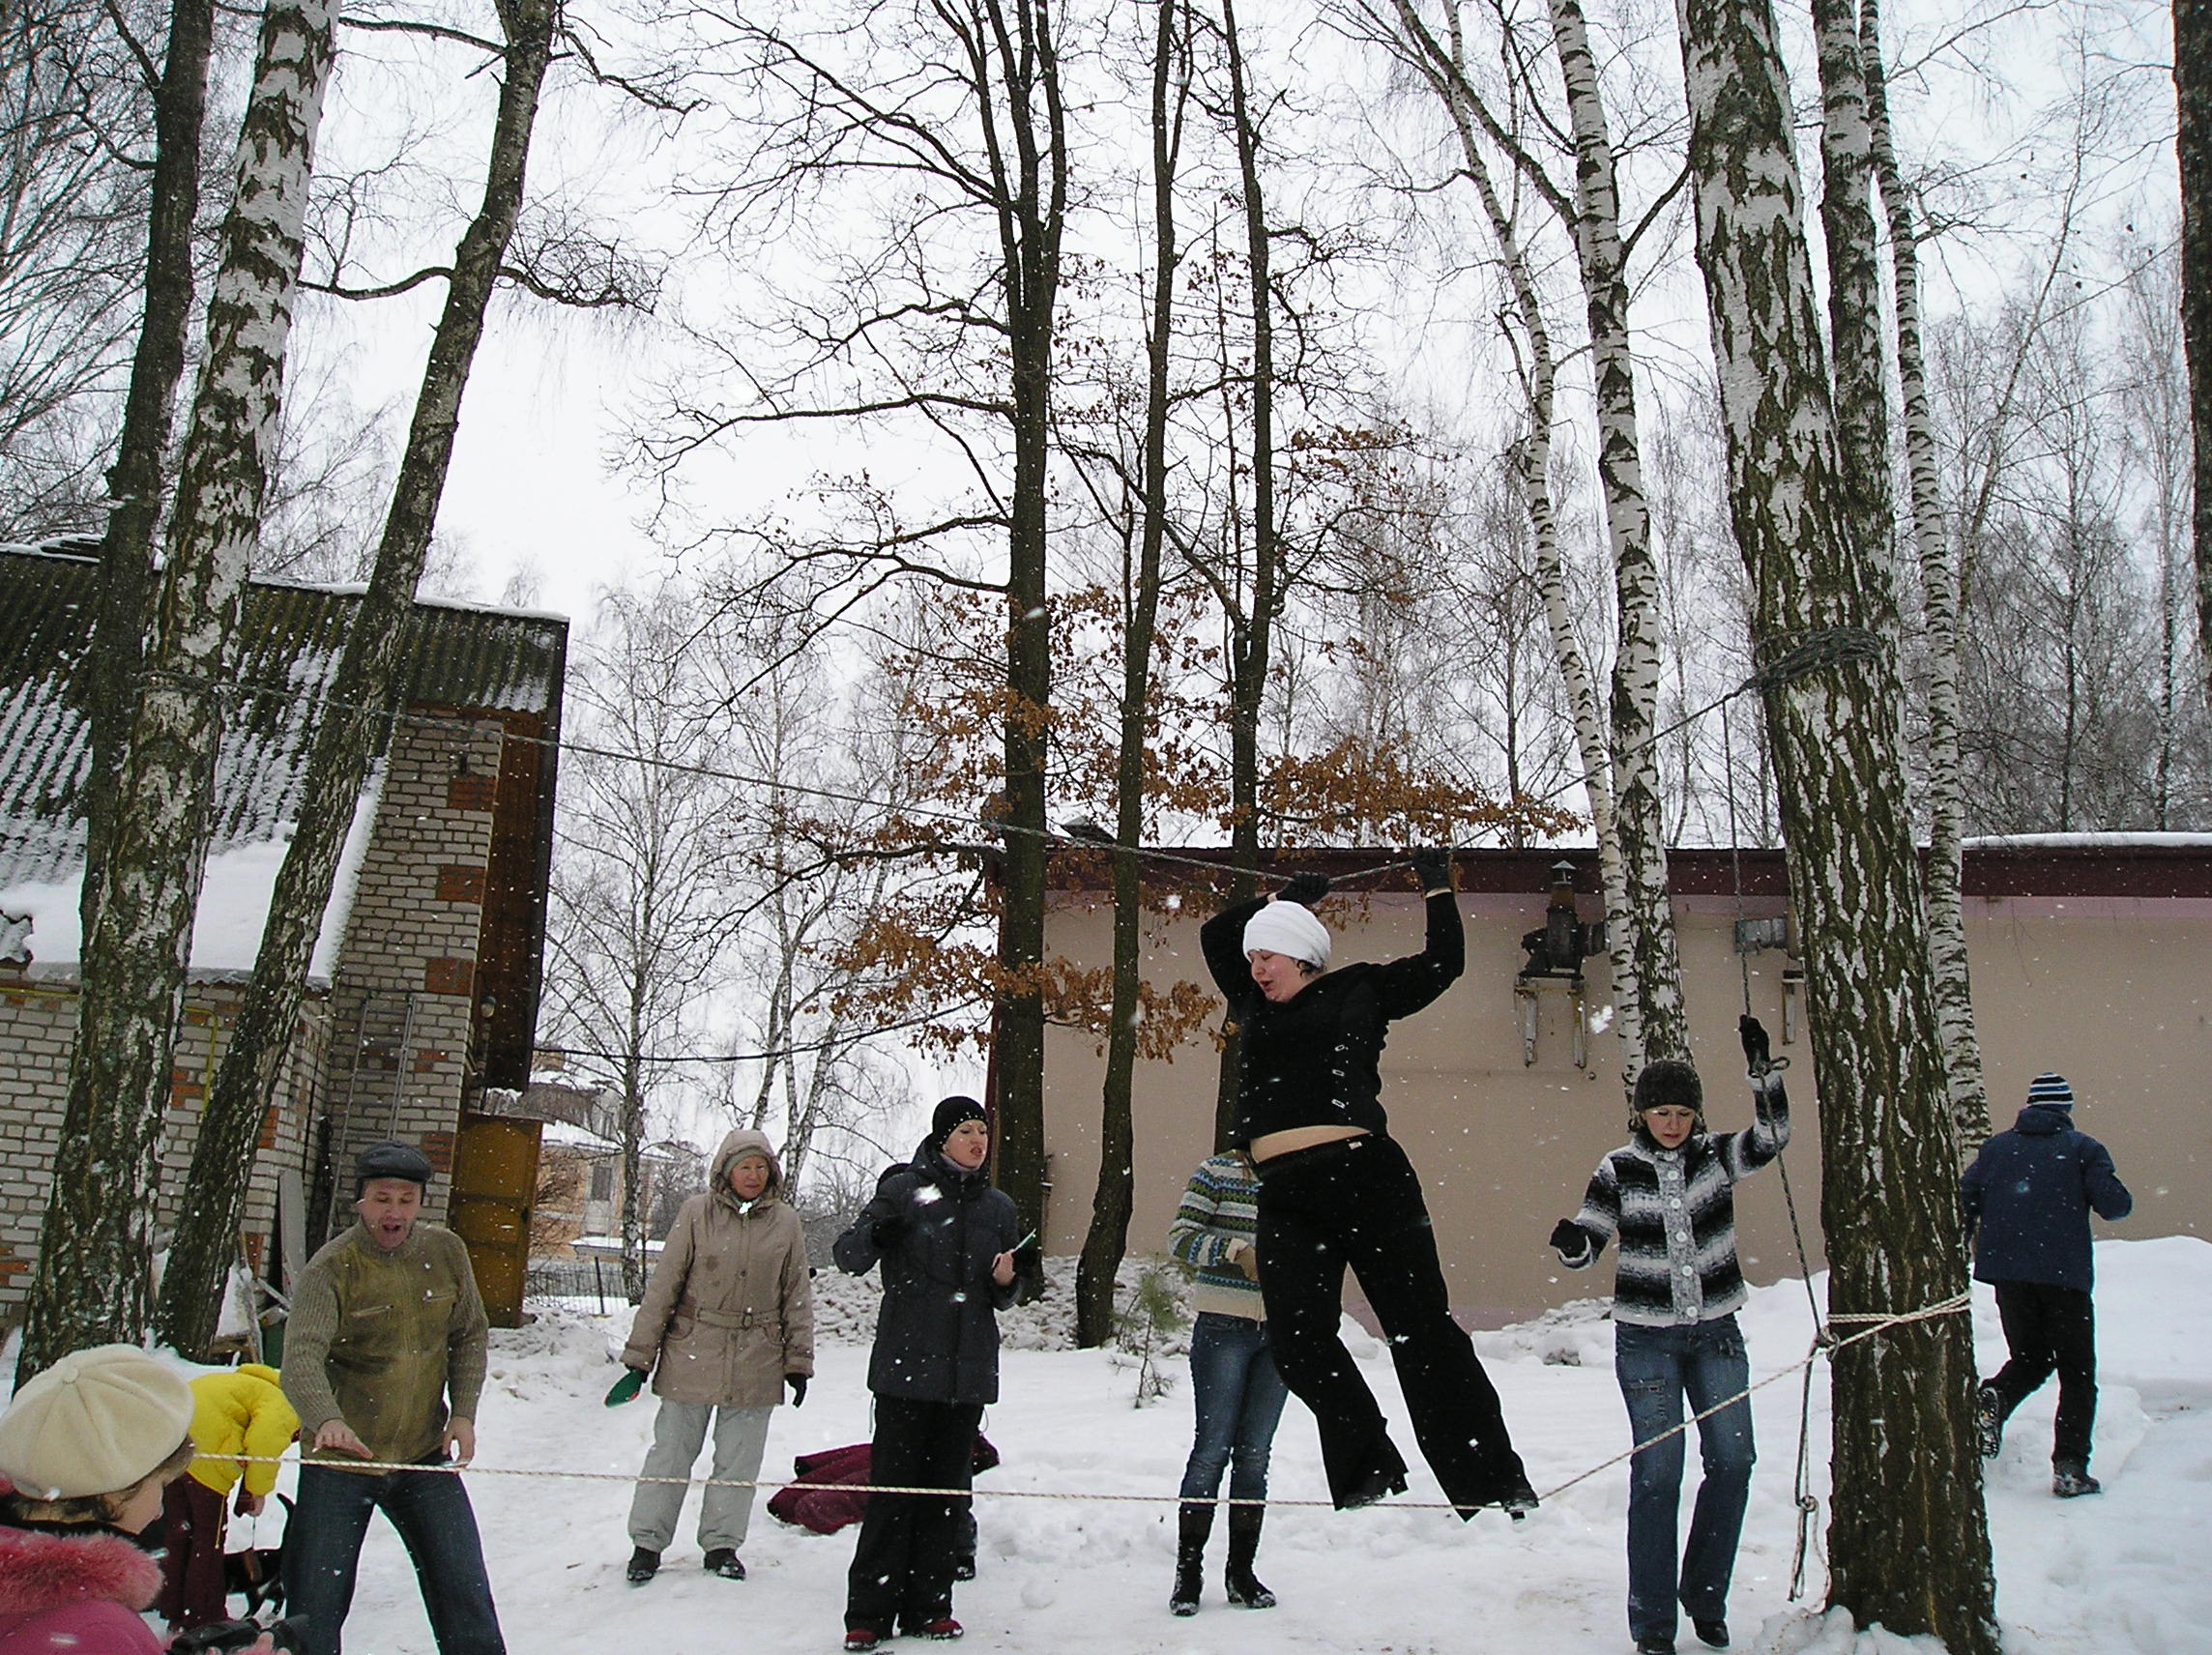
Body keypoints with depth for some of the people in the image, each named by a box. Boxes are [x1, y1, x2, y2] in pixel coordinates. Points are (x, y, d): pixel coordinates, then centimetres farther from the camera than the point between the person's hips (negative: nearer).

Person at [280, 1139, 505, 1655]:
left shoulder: (446, 1252, -2)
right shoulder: (330, 1270, -15)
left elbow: (469, 1335, 10)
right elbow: (302, 1358, -28)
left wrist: (463, 1412, -3)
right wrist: (326, 1420, -46)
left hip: (424, 1456, 3)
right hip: (339, 1460, -3)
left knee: (465, 1593, 7)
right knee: (314, 1608, 5)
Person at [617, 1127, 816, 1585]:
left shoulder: (785, 1221, 3)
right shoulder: (697, 1213, -3)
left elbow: (797, 1296, 9)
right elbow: (663, 1284, 0)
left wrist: (799, 1360, 8)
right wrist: (640, 1352, 0)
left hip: (756, 1362, 2)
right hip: (692, 1354, -2)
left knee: (739, 1460, 9)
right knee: (671, 1452, 6)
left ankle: (722, 1543, 23)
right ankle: (647, 1543, 19)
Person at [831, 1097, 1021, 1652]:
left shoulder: (997, 1206, 12)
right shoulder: (905, 1189, -2)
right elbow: (850, 1258, -9)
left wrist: (1005, 1281, -3)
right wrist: (876, 1229, -30)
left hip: (969, 1371, 5)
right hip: (907, 1364, -4)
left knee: (946, 1492, 8)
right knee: (894, 1490, -4)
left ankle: (926, 1608, 17)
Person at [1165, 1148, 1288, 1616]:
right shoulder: (1217, 1171, -4)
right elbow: (1180, 1236, -8)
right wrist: (1238, 1251, -20)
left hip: (1280, 1330, 4)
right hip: (1224, 1326, -4)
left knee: (1255, 1454, 8)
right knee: (1213, 1447, -3)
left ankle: (1241, 1573, 17)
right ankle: (1188, 1572, 7)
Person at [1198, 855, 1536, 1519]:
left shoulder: (1360, 989, 11)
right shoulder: (1253, 1005, 22)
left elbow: (1442, 963, 20)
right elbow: (1214, 934, 33)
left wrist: (1438, 890, 22)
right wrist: (1286, 898, 34)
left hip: (1366, 1176, -4)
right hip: (1286, 1196, 4)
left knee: (1420, 1327, -4)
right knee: (1297, 1338, -12)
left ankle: (1490, 1482, 0)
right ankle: (1367, 1470, 3)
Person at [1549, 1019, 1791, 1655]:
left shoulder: (1715, 1155, 0)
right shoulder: (1620, 1169, -4)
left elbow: (1772, 1137, -16)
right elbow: (1588, 1243, -5)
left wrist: (1762, 1068, -27)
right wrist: (1570, 1241, -28)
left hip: (1715, 1332, 3)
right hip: (1647, 1339, -3)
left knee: (1731, 1461, 3)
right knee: (1658, 1472, -3)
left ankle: (1705, 1597, 23)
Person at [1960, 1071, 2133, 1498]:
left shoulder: (1997, 1146, 9)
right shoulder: (2082, 1149, 0)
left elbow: (1964, 1198, 6)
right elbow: (2114, 1205, -8)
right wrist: (2123, 1199, 14)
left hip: (2008, 1272, 3)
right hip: (2064, 1274, -3)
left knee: (2029, 1358, 19)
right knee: (2076, 1373, 7)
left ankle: (1994, 1399, -12)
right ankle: (2069, 1467, -2)